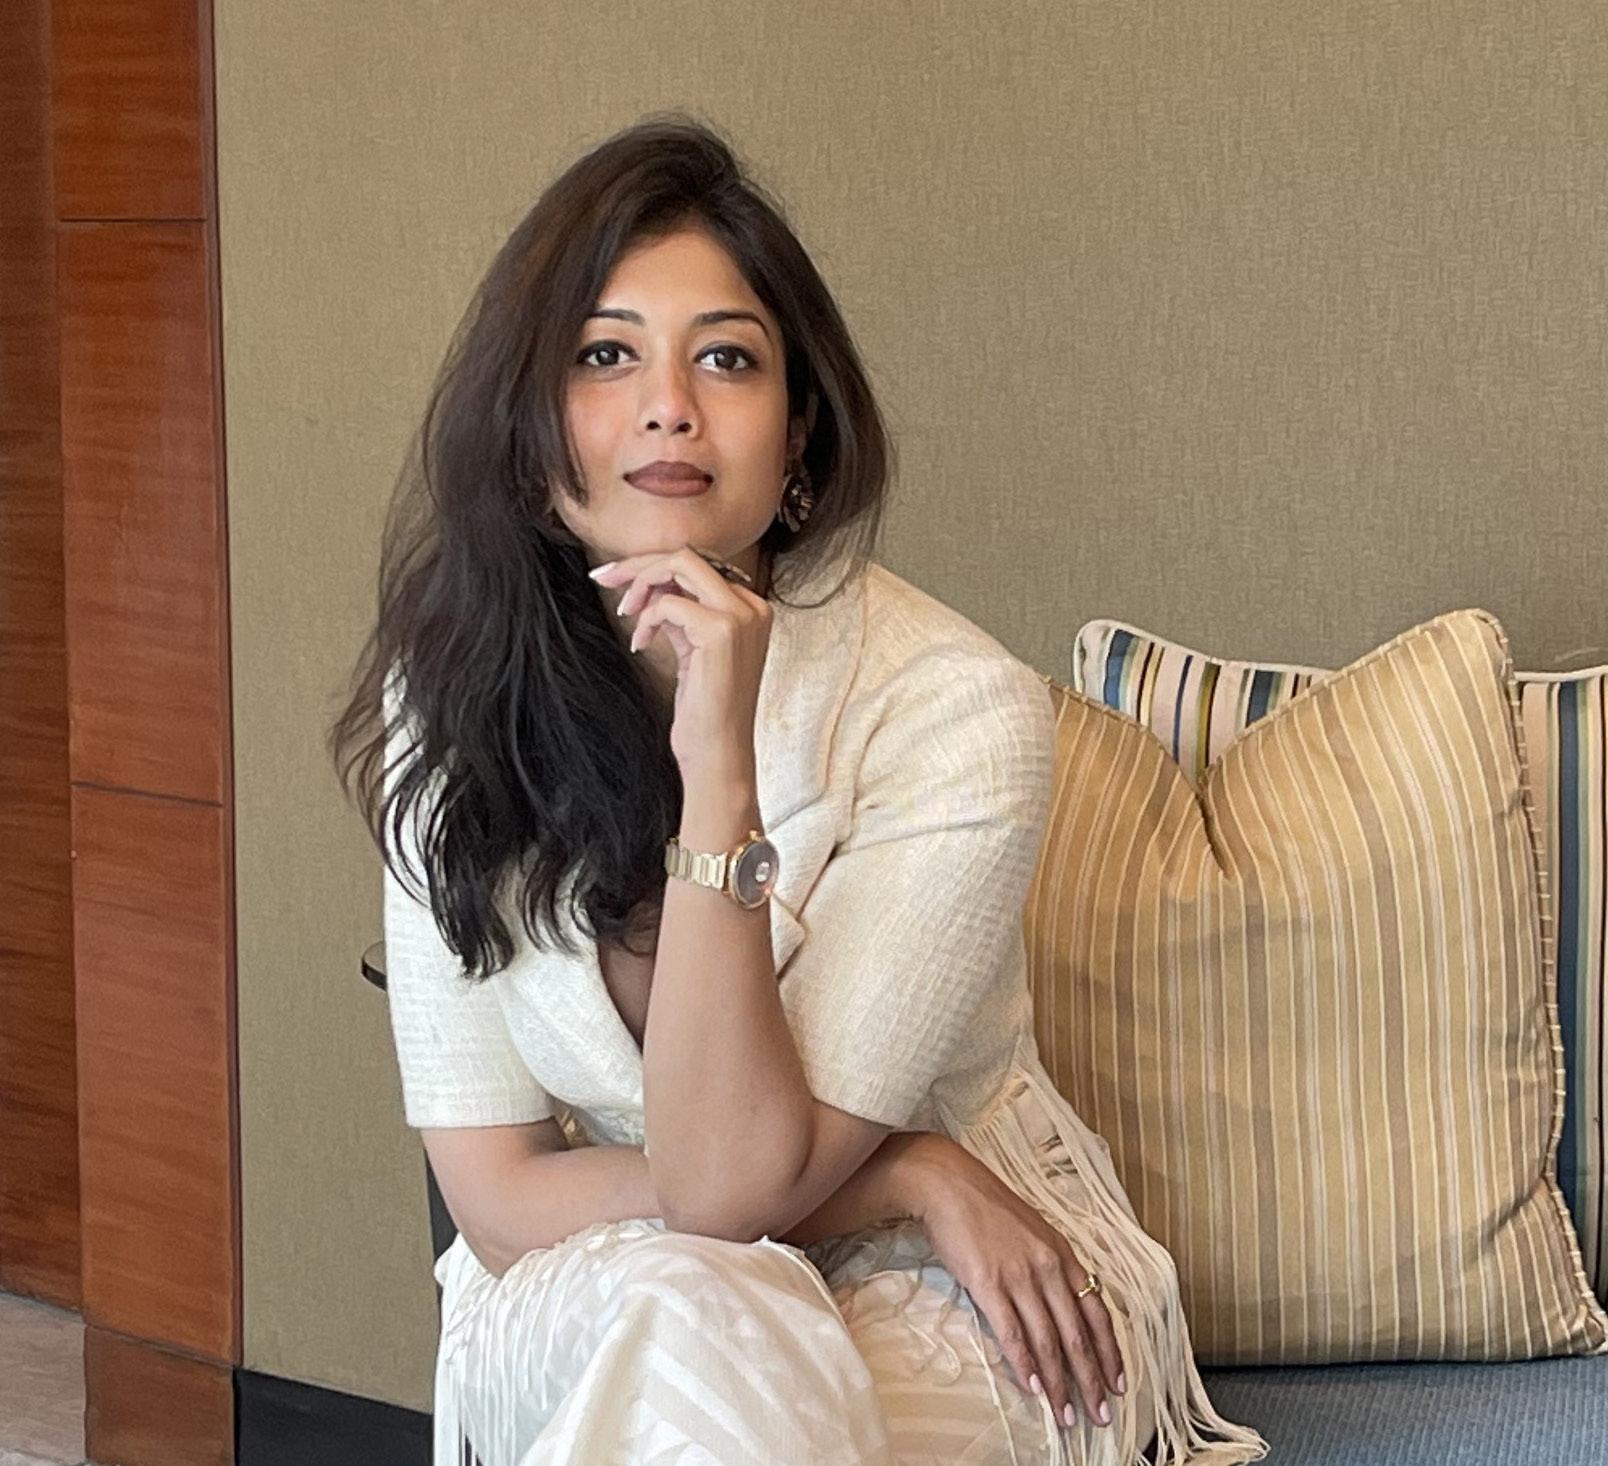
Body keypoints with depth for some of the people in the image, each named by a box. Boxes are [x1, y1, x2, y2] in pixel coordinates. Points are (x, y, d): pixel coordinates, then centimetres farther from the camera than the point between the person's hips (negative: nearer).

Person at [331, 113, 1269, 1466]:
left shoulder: (958, 712, -20)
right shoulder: (449, 695, -9)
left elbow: (726, 1182, -23)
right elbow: (499, 1196, -8)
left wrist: (718, 771, -32)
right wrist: (900, 1178, -17)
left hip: (955, 1301, -1)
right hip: (585, 1313, 1)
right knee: (691, 1317, -34)